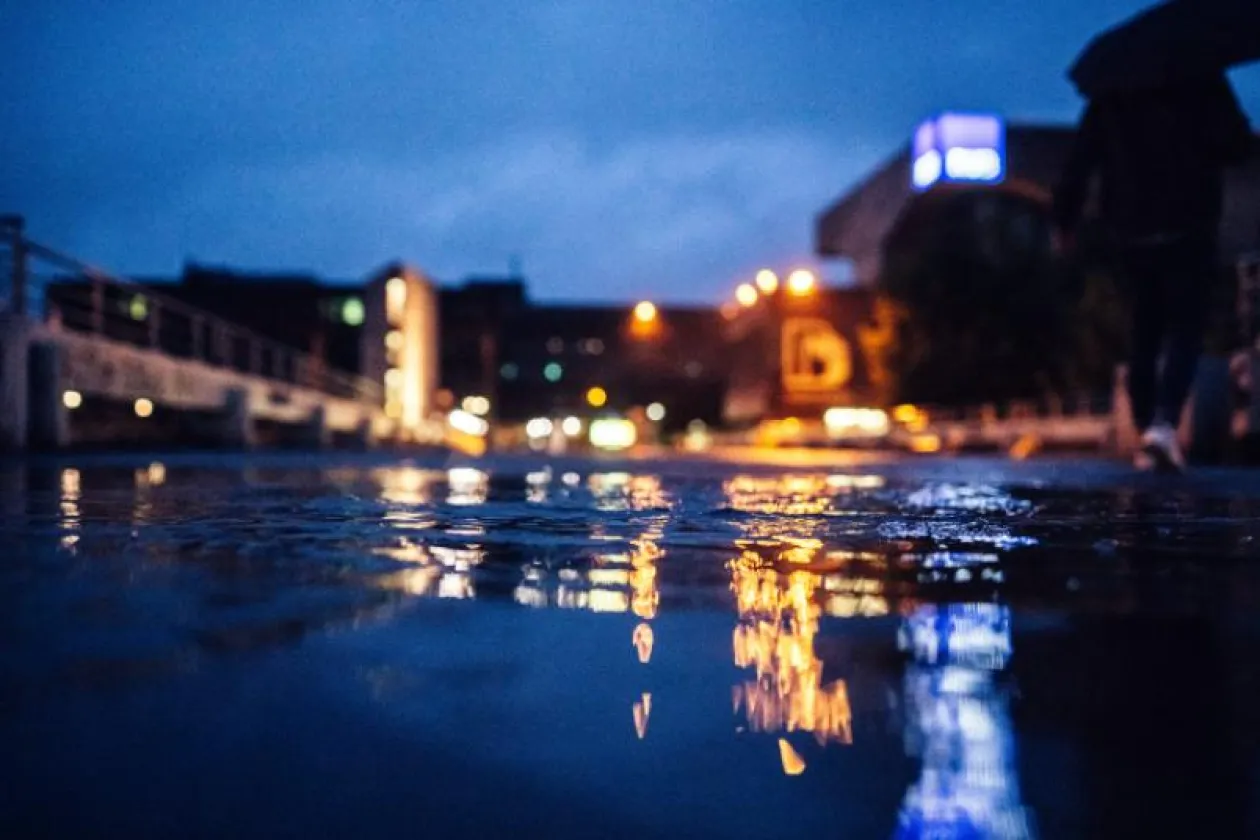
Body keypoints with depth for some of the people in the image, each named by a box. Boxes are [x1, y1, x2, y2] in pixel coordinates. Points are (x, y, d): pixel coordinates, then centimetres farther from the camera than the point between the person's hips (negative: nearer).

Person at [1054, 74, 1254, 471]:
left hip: (1130, 234, 3)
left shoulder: (1110, 91, 7)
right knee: (1185, 330, -1)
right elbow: (1237, 147, -7)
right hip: (1188, 232, -3)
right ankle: (1164, 423, -23)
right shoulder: (1204, 83, -2)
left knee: (1145, 335, 12)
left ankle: (1147, 437, 12)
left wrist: (1065, 220, 11)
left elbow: (1079, 160, 4)